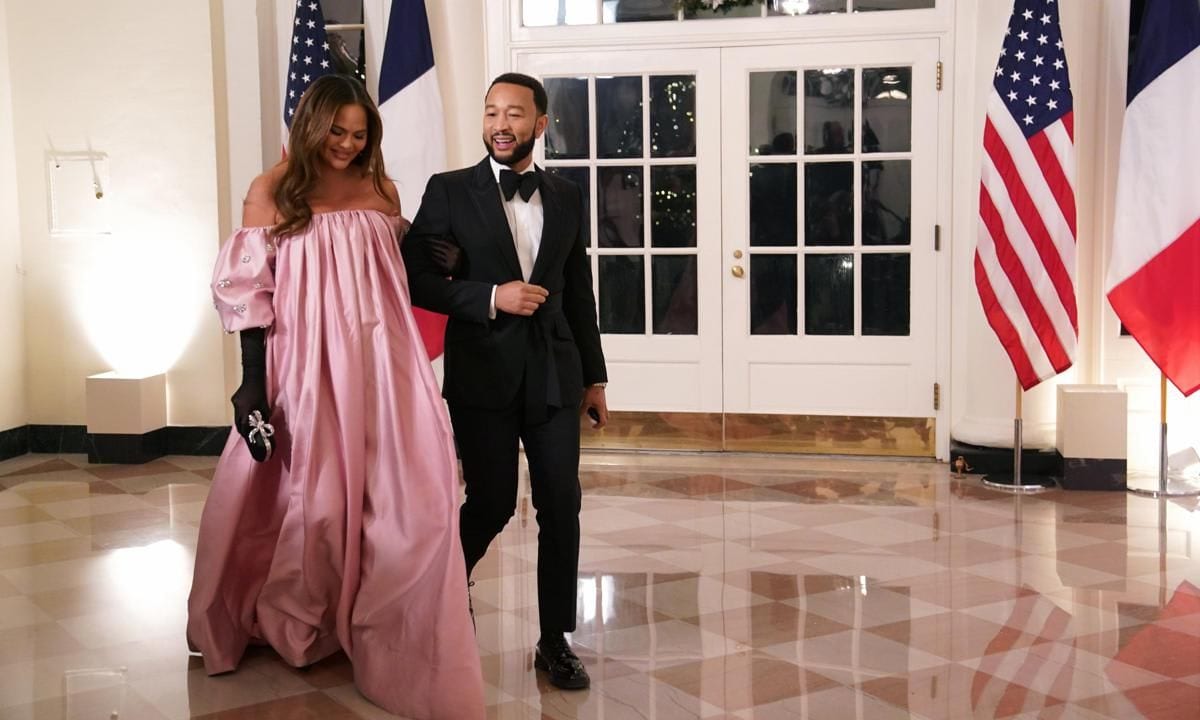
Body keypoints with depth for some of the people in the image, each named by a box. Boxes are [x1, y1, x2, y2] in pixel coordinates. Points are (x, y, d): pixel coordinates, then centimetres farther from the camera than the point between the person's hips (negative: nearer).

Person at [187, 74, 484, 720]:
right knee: (312, 492, 8)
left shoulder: (380, 190, 8)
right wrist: (253, 385, -10)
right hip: (305, 364, -3)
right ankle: (295, 621, 33)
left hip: (375, 364, 3)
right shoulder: (272, 192, -2)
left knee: (395, 488, 0)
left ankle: (386, 630, 19)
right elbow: (250, 290, -5)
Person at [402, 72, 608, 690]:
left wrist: (594, 377, 13)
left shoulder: (566, 198, 10)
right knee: (492, 504, 3)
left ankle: (555, 641, 15)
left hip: (555, 375, 3)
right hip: (483, 376, -3)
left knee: (561, 506, 1)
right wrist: (492, 297, -16)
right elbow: (414, 278, -6)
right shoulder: (450, 192, -1)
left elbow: (579, 293, 13)